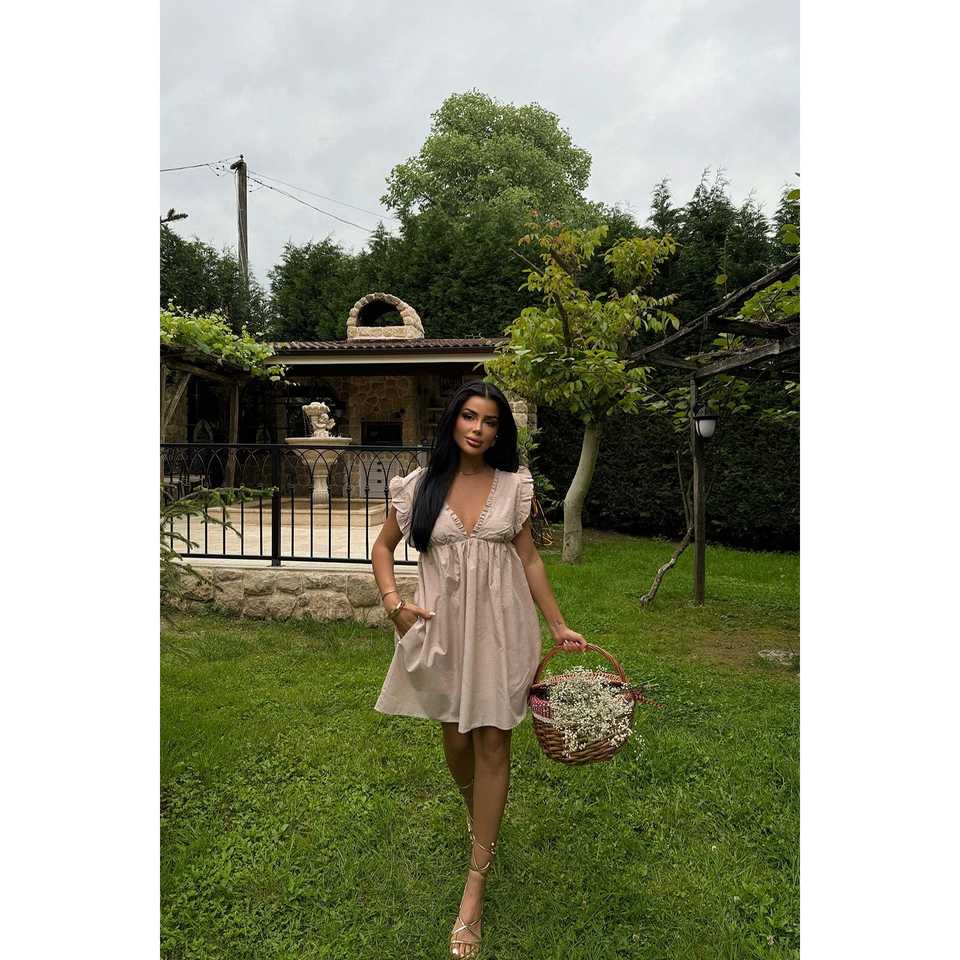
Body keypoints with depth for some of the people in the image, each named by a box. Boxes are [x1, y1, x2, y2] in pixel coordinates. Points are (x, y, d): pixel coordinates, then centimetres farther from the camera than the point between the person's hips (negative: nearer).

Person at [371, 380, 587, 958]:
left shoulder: (514, 485, -2)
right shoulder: (421, 484, -2)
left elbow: (529, 558, 4)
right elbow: (383, 547, 9)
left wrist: (558, 625, 3)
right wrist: (393, 602, -5)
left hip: (499, 626, -1)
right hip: (442, 627, 1)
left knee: (492, 741, 1)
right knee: (456, 738, 15)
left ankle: (476, 884, 15)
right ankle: (480, 814, 49)